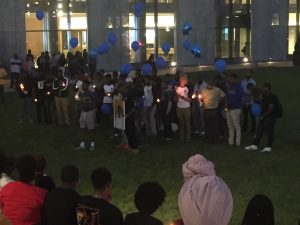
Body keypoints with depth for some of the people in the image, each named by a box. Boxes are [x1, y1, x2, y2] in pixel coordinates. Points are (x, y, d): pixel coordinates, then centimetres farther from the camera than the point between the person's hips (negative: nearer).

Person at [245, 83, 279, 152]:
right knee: (259, 131, 12)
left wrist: (263, 116, -15)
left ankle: (268, 147, 7)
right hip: (264, 117, 9)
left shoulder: (272, 97, -17)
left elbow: (270, 109, -19)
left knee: (269, 132, -1)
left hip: (270, 117, -9)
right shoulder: (264, 96, 11)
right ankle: (254, 145, 19)